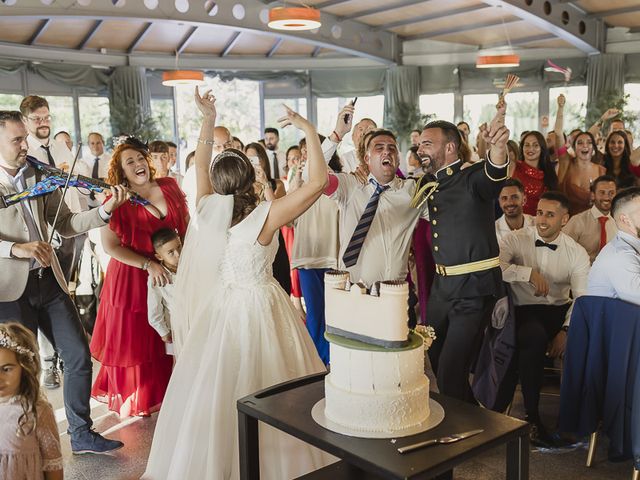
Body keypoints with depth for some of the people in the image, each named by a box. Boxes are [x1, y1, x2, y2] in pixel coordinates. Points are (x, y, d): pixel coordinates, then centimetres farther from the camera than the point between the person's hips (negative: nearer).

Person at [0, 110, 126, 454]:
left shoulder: (40, 177, 7)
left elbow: (64, 225, 7)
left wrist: (104, 212, -8)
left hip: (48, 281, 4)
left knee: (79, 356, 5)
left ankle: (81, 434, 21)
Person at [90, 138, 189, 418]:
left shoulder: (169, 187, 2)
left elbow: (185, 225, 12)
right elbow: (110, 246, -15)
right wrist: (148, 265, -21)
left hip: (170, 273, 4)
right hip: (132, 276, -4)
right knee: (133, 337, 6)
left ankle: (163, 392, 31)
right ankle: (132, 399, 24)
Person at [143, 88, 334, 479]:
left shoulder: (207, 210, -5)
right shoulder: (266, 216, -17)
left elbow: (200, 166, 13)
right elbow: (318, 181, -17)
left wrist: (208, 122, 17)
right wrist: (309, 130, -11)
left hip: (220, 307, 4)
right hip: (259, 308, -4)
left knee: (214, 389, 16)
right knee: (264, 389, 9)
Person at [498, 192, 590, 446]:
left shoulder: (577, 253, 4)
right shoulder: (517, 239, -1)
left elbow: (582, 298, -5)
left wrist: (566, 330, -19)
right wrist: (529, 272, -24)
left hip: (560, 312, 3)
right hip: (523, 311, -3)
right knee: (535, 336, -36)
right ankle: (531, 416, -18)